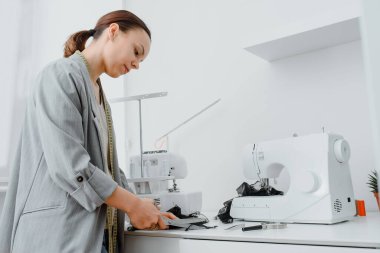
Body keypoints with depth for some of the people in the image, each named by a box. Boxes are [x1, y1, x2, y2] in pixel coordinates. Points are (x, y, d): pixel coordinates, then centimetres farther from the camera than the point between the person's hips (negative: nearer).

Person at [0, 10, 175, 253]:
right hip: (62, 231, -8)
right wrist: (133, 205, -13)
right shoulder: (61, 74, -11)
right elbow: (68, 165, -21)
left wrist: (143, 208, 5)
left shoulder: (99, 96, 16)